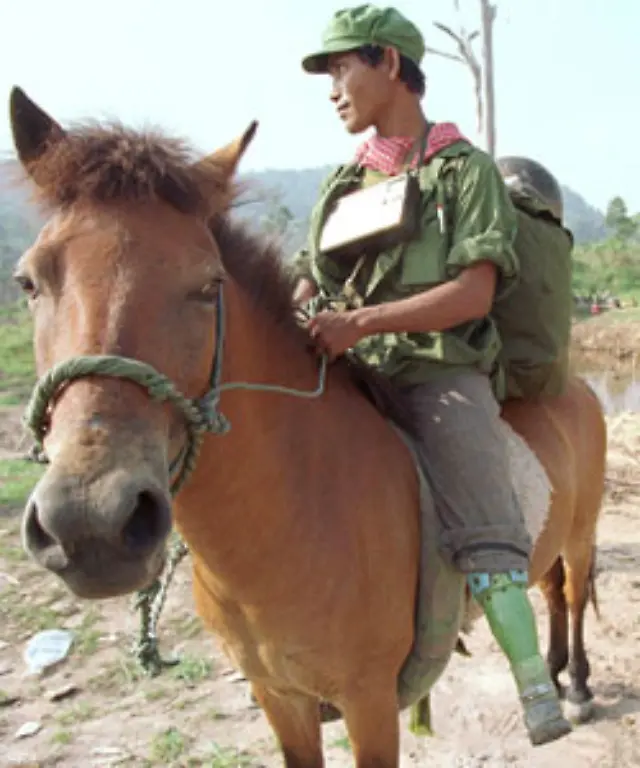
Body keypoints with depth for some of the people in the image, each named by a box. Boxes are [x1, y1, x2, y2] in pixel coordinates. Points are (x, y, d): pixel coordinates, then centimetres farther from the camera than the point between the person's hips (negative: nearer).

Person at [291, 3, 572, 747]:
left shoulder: (465, 168, 2)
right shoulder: (345, 181, 17)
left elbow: (474, 294, -11)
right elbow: (306, 286, 16)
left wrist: (360, 322, -22)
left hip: (443, 372, -5)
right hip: (351, 377, 6)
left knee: (481, 529, -22)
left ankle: (536, 692, -16)